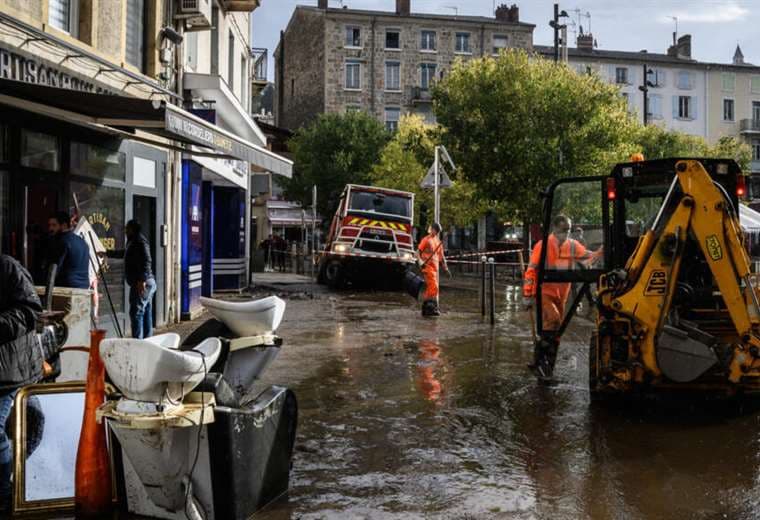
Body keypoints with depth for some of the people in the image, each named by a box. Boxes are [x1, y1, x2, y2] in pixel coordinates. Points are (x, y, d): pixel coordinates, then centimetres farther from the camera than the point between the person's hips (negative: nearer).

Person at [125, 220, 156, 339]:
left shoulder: (139, 241, -11)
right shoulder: (134, 241, 21)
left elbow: (146, 261, -23)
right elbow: (126, 255, 40)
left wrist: (142, 280, -29)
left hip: (140, 284, -10)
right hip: (148, 283, 10)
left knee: (136, 312, -11)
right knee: (146, 314, 12)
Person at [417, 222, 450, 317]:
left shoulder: (438, 241, 18)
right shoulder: (426, 240, -3)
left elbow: (441, 256, 23)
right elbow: (418, 253, -6)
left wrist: (445, 267, 17)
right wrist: (421, 262, -22)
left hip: (435, 266, 7)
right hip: (428, 266, -7)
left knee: (429, 288, 8)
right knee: (433, 286, -16)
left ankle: (426, 309, 13)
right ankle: (433, 307, -16)